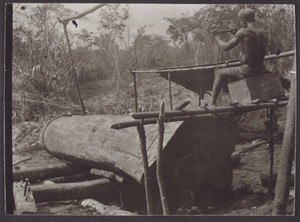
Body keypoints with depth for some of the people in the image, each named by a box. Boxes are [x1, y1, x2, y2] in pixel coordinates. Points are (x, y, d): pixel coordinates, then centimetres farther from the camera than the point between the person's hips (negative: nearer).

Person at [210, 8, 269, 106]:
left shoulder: (243, 32, -10)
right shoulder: (263, 34, 9)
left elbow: (225, 47, -6)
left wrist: (217, 38, 14)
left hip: (247, 71, -6)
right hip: (261, 71, 6)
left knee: (220, 73, 15)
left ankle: (212, 103, 13)